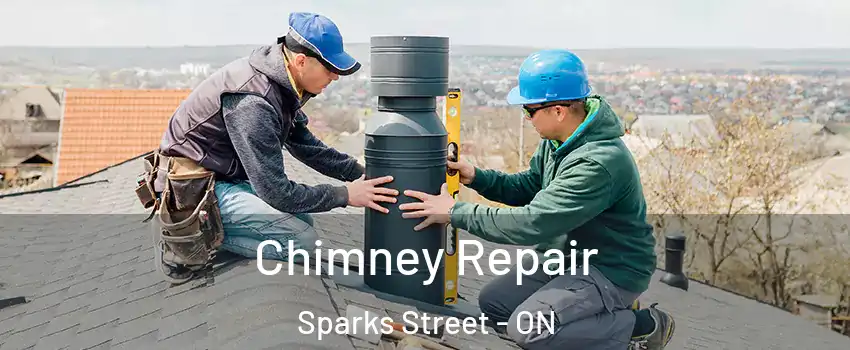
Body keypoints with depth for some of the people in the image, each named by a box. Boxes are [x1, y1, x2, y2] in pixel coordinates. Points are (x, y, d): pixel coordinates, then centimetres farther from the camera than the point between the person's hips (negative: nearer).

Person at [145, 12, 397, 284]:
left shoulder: (279, 80, -1)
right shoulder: (252, 101, -29)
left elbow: (304, 144, 11)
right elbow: (276, 193, -25)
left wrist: (359, 172, 3)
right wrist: (345, 195, -18)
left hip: (224, 176, 9)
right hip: (192, 187, -9)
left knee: (301, 218, 11)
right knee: (302, 240, -14)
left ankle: (206, 227, 6)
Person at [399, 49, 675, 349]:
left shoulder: (598, 163, -32)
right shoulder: (556, 141, -3)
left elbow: (532, 223, -33)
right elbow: (527, 188, 11)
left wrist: (456, 213, -25)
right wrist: (476, 177, -5)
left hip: (612, 269, -9)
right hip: (567, 254, 9)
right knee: (492, 303, 5)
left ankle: (641, 325, -4)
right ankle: (607, 311, 12)